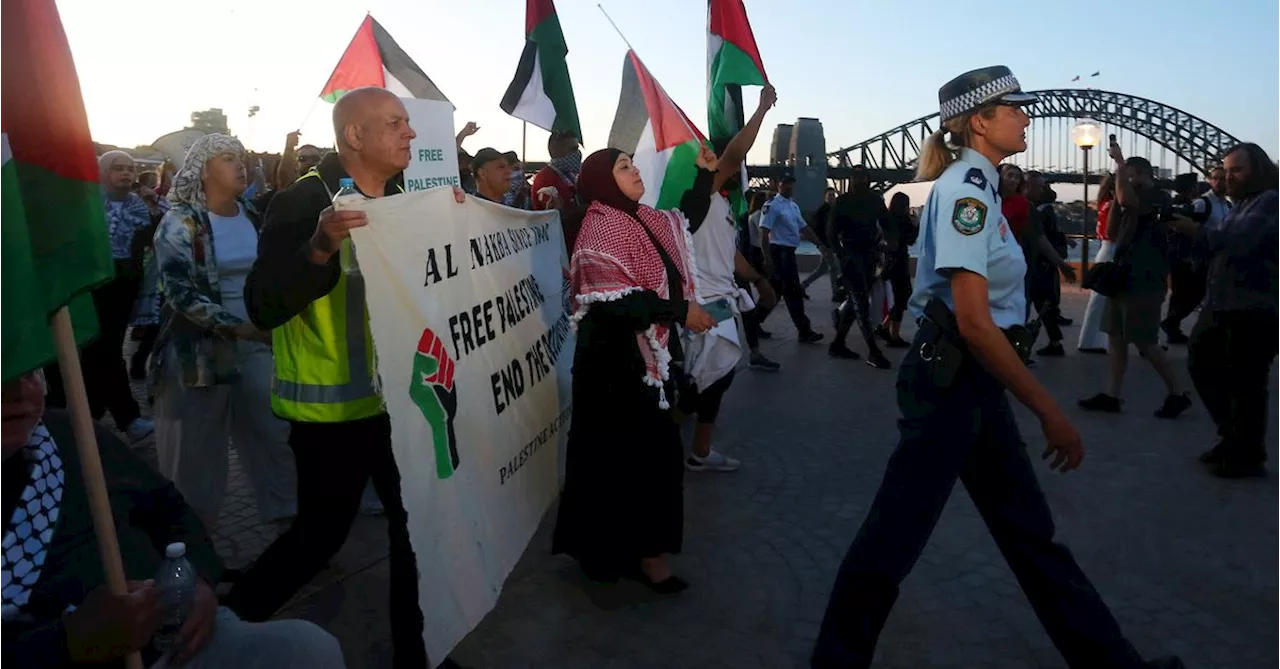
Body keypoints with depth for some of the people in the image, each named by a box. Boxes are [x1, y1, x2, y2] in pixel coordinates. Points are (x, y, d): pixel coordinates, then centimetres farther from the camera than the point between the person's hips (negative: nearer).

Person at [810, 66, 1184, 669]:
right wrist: (1049, 411, -18)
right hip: (949, 377, -10)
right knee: (896, 532, 1)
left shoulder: (974, 186, 13)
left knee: (1029, 529, 18)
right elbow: (974, 323, -24)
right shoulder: (966, 190, -16)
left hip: (971, 377, 10)